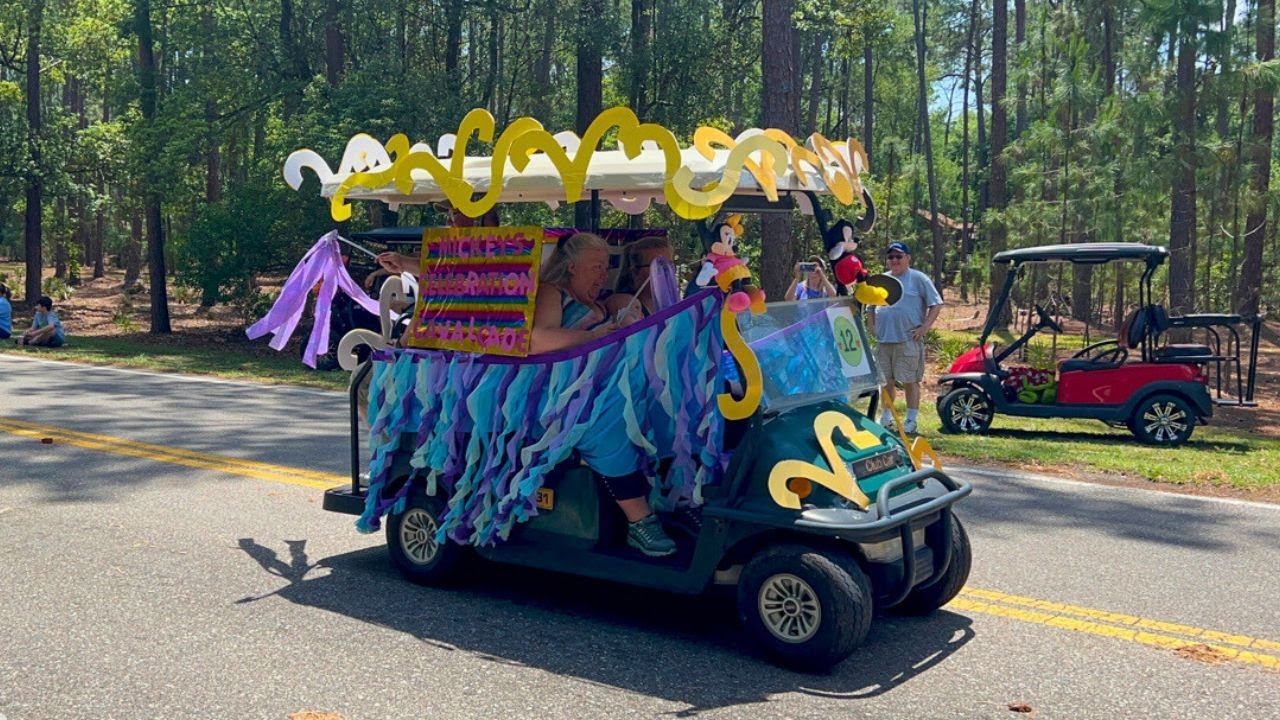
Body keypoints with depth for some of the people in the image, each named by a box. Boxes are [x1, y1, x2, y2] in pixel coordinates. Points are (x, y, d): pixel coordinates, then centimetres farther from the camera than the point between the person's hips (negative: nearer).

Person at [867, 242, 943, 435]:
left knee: (910, 381, -2)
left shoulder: (918, 279, -1)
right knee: (886, 381, 11)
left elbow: (936, 304, -3)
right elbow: (871, 305, 26)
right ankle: (885, 417, 24)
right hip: (883, 340, 5)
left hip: (909, 341, -5)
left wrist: (925, 327, -11)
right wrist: (872, 326, 13)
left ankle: (911, 421, 6)